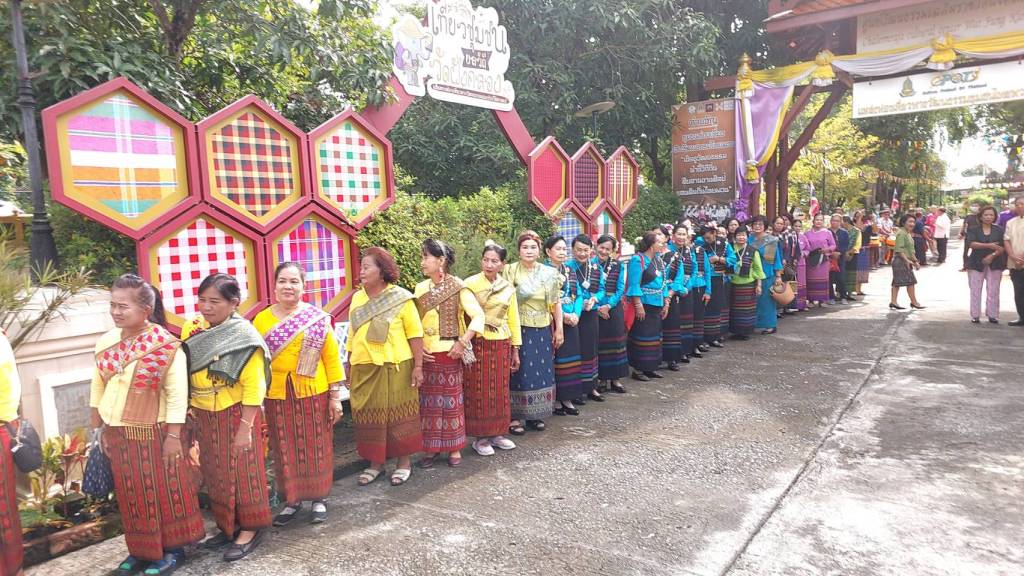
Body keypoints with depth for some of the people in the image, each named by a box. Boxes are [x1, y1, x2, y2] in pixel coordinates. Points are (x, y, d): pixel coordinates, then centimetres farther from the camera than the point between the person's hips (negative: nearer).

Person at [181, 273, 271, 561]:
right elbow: (184, 371, 10)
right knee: (215, 473, 16)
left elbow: (253, 386, -17)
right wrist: (189, 412, 9)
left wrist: (246, 427, -18)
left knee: (241, 471, 4)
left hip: (235, 416, -6)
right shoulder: (192, 329, 1)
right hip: (204, 416, 7)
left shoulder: (244, 338, -17)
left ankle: (250, 528, 19)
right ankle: (228, 526, 32)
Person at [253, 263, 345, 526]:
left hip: (313, 394, -1)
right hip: (277, 396, 2)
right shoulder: (261, 320, 0)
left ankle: (319, 498, 27)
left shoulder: (318, 319, -4)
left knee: (315, 448, 10)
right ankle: (292, 500, 29)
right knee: (284, 451, 12)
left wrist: (335, 396, -5)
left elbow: (332, 357, -3)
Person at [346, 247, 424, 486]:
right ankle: (375, 462, 25)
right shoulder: (357, 298, 8)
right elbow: (352, 334, 15)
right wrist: (349, 364, 15)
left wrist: (418, 366, -10)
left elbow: (415, 334, -6)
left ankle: (404, 461, 20)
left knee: (398, 414, 5)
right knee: (369, 416, 10)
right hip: (363, 368, 5)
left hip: (394, 367, -5)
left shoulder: (401, 298, -7)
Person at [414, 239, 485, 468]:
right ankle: (431, 447, 21)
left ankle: (454, 448, 17)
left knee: (451, 400, 5)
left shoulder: (458, 288, -9)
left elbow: (478, 316, -13)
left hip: (448, 353, -4)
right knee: (428, 401, 9)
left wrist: (462, 342, -17)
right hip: (425, 354, 4)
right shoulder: (420, 288, 5)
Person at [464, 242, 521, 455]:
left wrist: (515, 350, 11)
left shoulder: (508, 288, 7)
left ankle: (496, 433, 25)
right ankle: (480, 437, 15)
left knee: (499, 391, 11)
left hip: (501, 346, 4)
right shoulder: (471, 283, -6)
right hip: (478, 344, -4)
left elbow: (513, 319, 12)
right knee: (479, 392, 2)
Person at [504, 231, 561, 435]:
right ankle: (514, 416, 11)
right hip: (518, 330, -4)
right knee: (518, 372, 0)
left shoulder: (549, 273, 5)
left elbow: (556, 302, 8)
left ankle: (535, 415, 23)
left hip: (542, 331, 4)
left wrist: (559, 329, 7)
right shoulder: (510, 271, -5)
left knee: (541, 372, 9)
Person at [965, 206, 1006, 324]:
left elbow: (1003, 247, -1)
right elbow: (971, 244, -13)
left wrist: (992, 255, -16)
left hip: (994, 264, 1)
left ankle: (992, 315, 7)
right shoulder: (973, 230, 3)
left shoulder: (999, 230, 7)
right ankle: (975, 315, 6)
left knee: (993, 291, 0)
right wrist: (989, 245, -23)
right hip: (976, 264, -1)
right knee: (975, 291, 0)